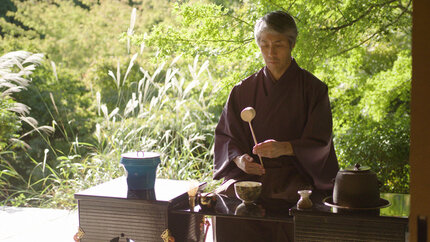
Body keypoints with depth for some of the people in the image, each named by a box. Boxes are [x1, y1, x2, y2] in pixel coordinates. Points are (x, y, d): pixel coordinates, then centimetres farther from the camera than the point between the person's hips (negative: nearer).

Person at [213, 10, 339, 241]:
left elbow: (319, 143, -5)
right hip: (251, 171, 2)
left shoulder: (313, 89, 0)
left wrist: (284, 148, -24)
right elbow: (225, 135, 9)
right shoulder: (243, 90, 8)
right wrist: (238, 159, -13)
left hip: (295, 173, -2)